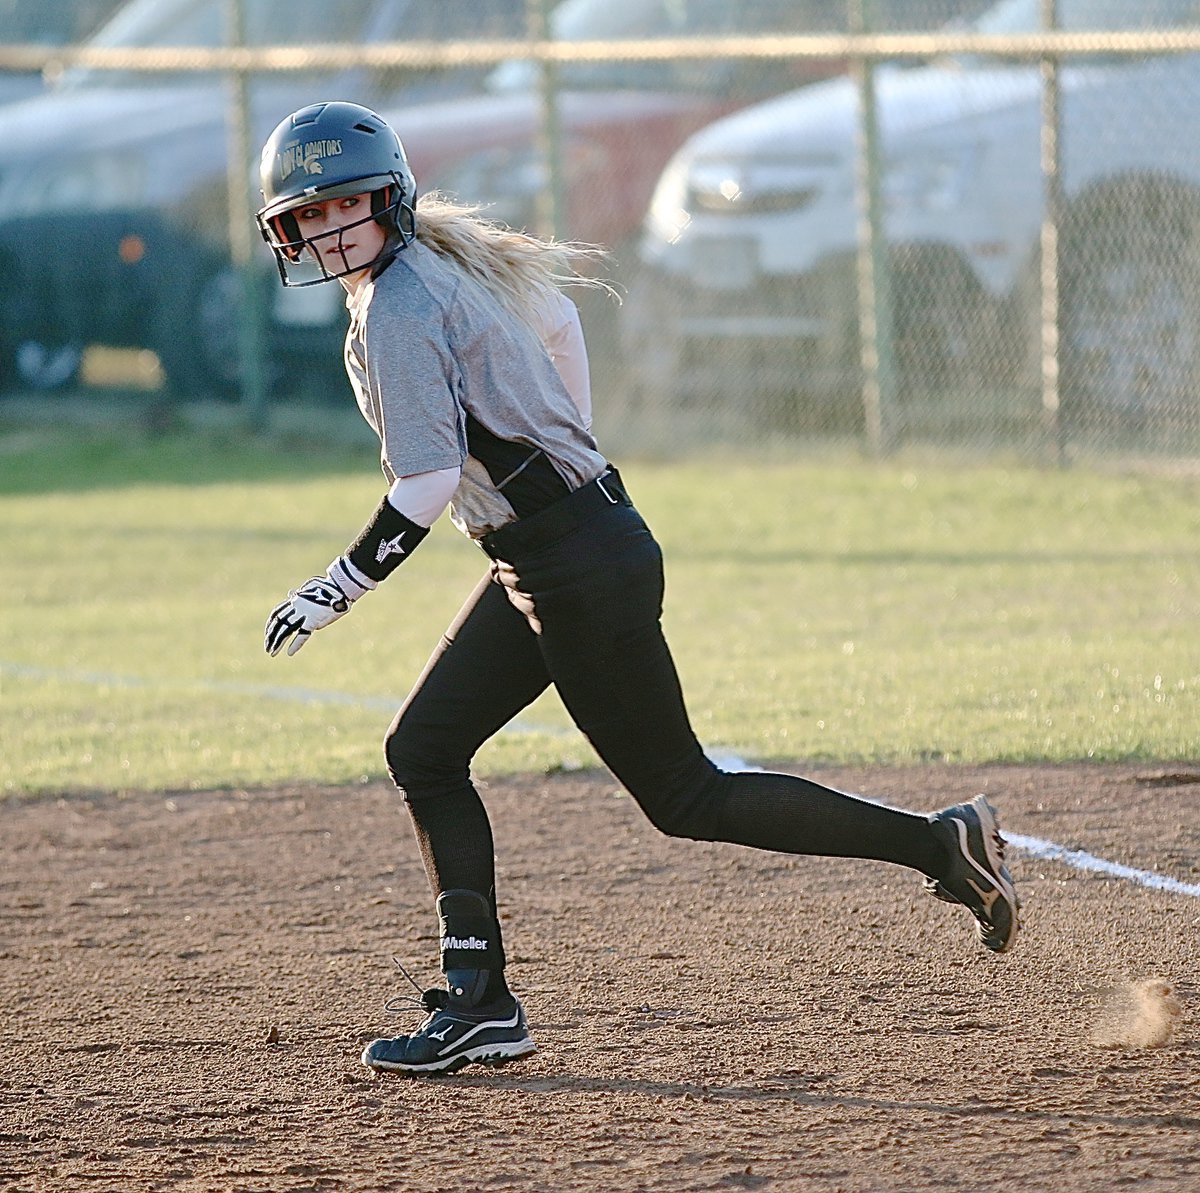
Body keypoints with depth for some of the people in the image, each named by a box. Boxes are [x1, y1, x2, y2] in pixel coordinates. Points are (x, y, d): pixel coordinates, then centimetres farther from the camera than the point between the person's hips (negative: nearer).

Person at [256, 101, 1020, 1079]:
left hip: (582, 566, -10)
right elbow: (557, 318, 25)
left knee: (682, 796, -3)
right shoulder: (444, 258, 11)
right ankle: (479, 1006, 8)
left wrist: (339, 587, -17)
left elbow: (427, 485, -23)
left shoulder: (396, 309, -17)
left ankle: (936, 842, -1)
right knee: (423, 752, 9)